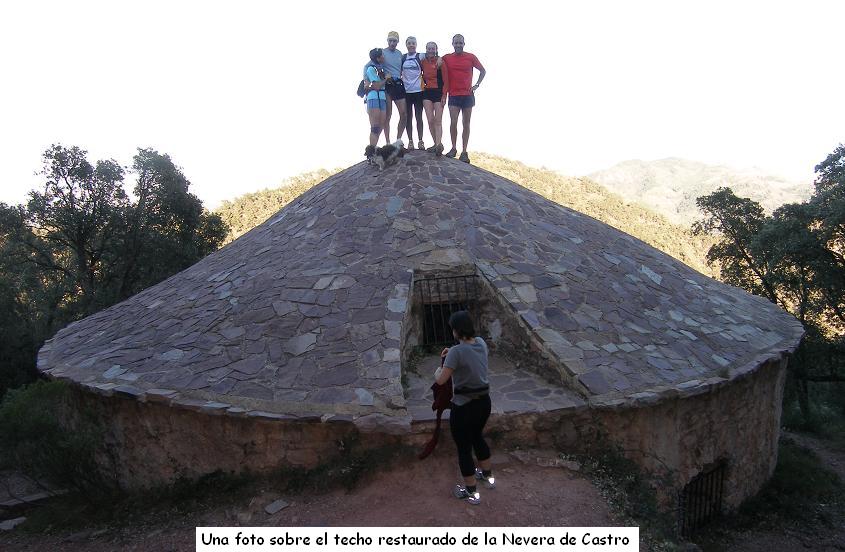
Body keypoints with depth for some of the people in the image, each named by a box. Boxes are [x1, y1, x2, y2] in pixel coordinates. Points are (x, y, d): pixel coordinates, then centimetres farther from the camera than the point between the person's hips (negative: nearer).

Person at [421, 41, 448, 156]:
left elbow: (445, 80, -4)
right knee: (430, 120, -5)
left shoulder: (440, 61, -2)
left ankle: (438, 144, -20)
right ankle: (437, 144, 2)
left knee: (438, 121, -9)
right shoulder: (423, 62, 8)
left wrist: (444, 96, -10)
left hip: (438, 92, -3)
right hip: (427, 92, 4)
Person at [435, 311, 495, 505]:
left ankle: (471, 492, 27)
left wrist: (438, 371, 0)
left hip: (464, 407, -7)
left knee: (464, 447, 12)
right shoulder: (481, 343, -2)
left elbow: (441, 380, -21)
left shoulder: (457, 352, -25)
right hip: (484, 402, 7)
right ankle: (487, 475, 49)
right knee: (477, 436, 31)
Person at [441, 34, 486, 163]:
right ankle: (453, 148, 6)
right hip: (453, 95, 0)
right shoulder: (446, 58, 3)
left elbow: (483, 71, 13)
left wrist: (477, 85, 4)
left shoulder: (471, 57, 2)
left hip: (468, 95, 0)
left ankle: (464, 152, 6)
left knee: (466, 123, 2)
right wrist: (444, 94, 1)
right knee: (453, 122, -9)